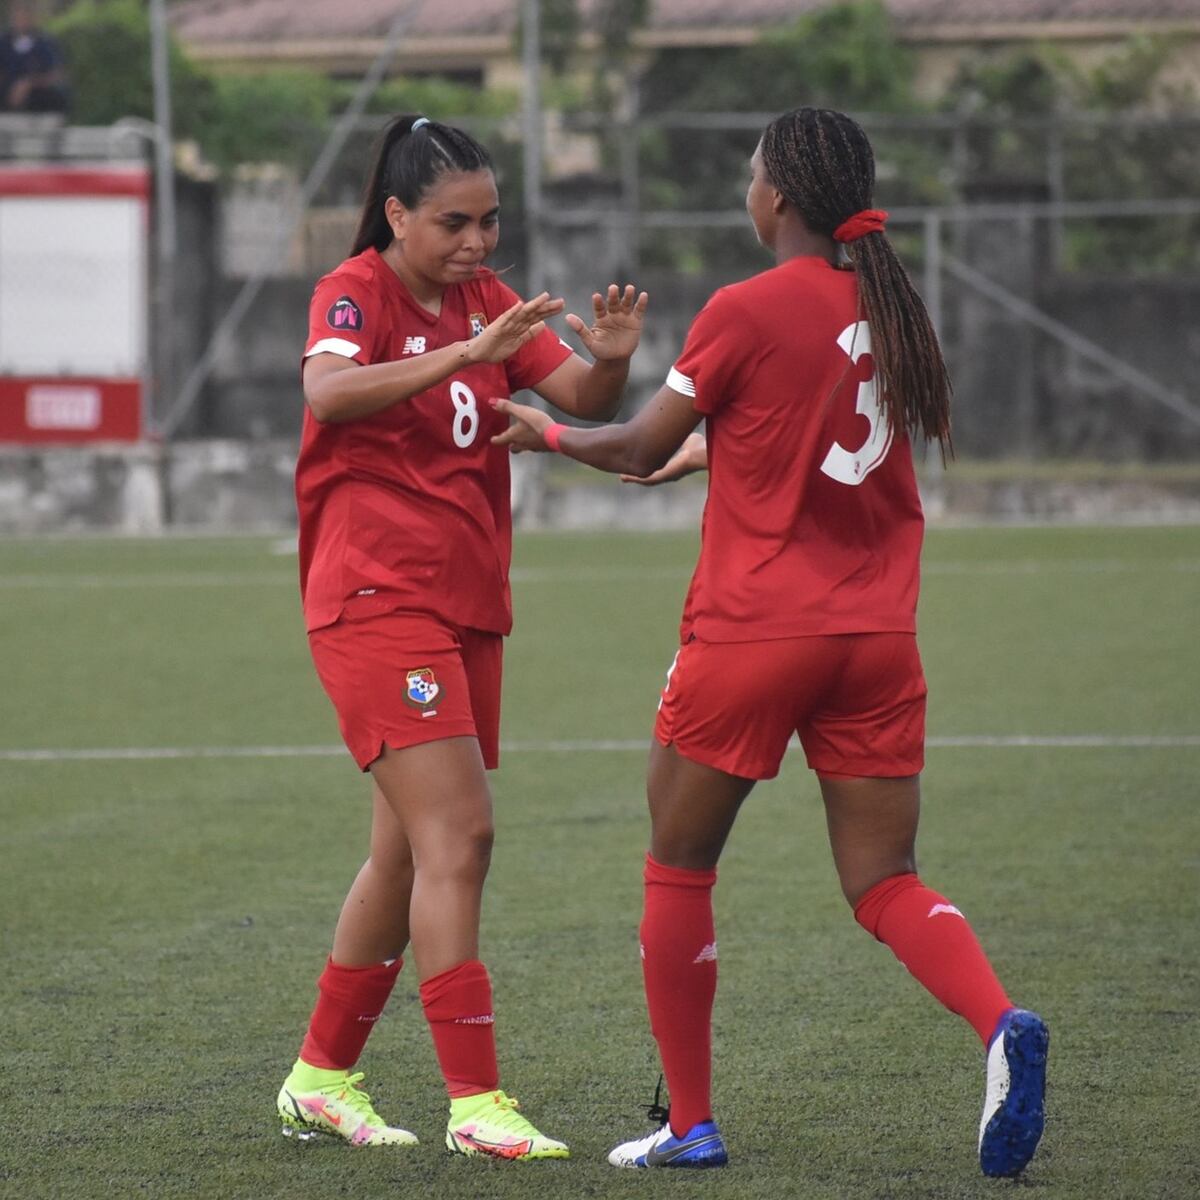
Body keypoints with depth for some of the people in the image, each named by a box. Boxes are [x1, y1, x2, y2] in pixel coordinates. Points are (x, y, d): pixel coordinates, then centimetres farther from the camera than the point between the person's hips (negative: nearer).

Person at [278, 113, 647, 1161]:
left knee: (410, 851, 13)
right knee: (457, 835, -16)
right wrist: (467, 355, -41)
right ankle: (476, 1103, -18)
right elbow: (327, 392, -30)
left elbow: (584, 402, 6)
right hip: (378, 596, -8)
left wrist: (611, 359, -17)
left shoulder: (485, 299, 12)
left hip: (465, 605, 8)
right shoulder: (357, 291, -9)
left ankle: (321, 1078, 24)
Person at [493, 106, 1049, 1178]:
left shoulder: (747, 312, -11)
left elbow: (642, 449, -4)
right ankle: (1001, 1024, -22)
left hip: (751, 635, -5)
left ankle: (690, 1121, 13)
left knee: (678, 868, 11)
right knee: (884, 882, 6)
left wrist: (550, 433, 14)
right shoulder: (893, 307, 7)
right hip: (876, 636, 5)